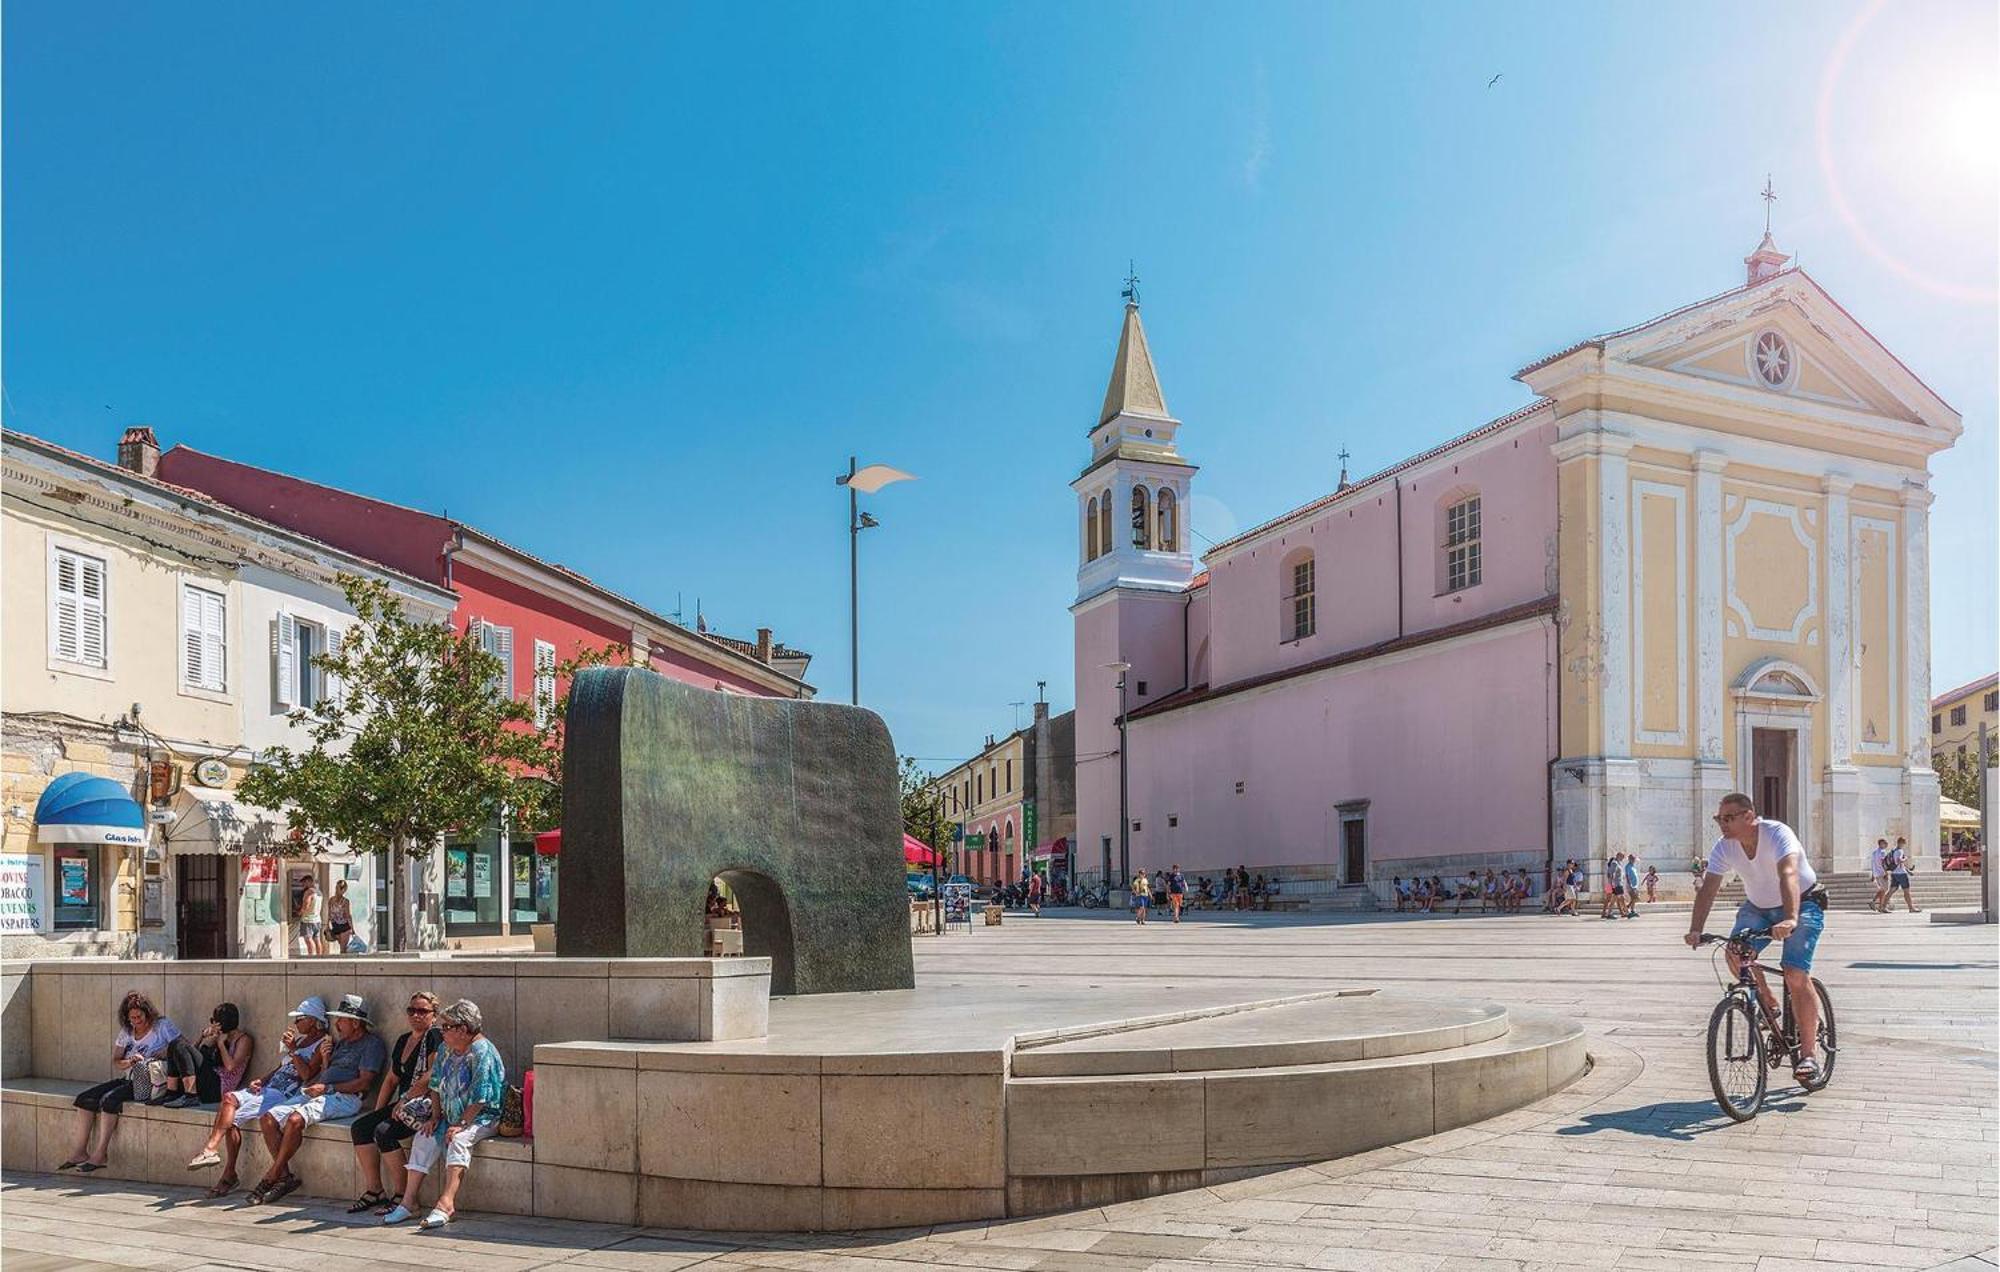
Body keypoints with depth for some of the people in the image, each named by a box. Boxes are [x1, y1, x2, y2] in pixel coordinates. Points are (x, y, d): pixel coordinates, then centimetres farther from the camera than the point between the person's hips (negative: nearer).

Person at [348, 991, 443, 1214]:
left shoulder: (435, 1037, -8)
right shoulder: (403, 1040, 19)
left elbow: (431, 1077, -18)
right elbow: (391, 1080, 21)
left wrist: (405, 1101, -15)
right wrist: (377, 1111, 12)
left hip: (426, 1106, -9)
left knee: (384, 1132, -24)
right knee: (359, 1127, -5)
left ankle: (401, 1195, -15)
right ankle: (374, 1191, -2)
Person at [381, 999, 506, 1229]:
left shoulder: (482, 1052, -18)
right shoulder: (447, 1050, 8)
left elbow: (480, 1097, -21)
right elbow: (436, 1085, 14)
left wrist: (462, 1124, -22)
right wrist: (436, 1117, 4)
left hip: (484, 1117, -8)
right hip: (452, 1116, 8)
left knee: (458, 1140, -31)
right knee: (424, 1138, -10)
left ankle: (446, 1203, -37)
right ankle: (408, 1201, -9)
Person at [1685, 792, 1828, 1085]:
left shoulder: (1777, 834, -29)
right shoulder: (1723, 848, -14)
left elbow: (1788, 875, -45)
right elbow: (1707, 890, -19)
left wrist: (1791, 919, -61)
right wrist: (1695, 930, -34)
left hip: (1802, 904, -5)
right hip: (1758, 907, 5)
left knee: (1796, 976, -18)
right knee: (1735, 953, -22)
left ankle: (1808, 1055, -8)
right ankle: (1768, 1005, 5)